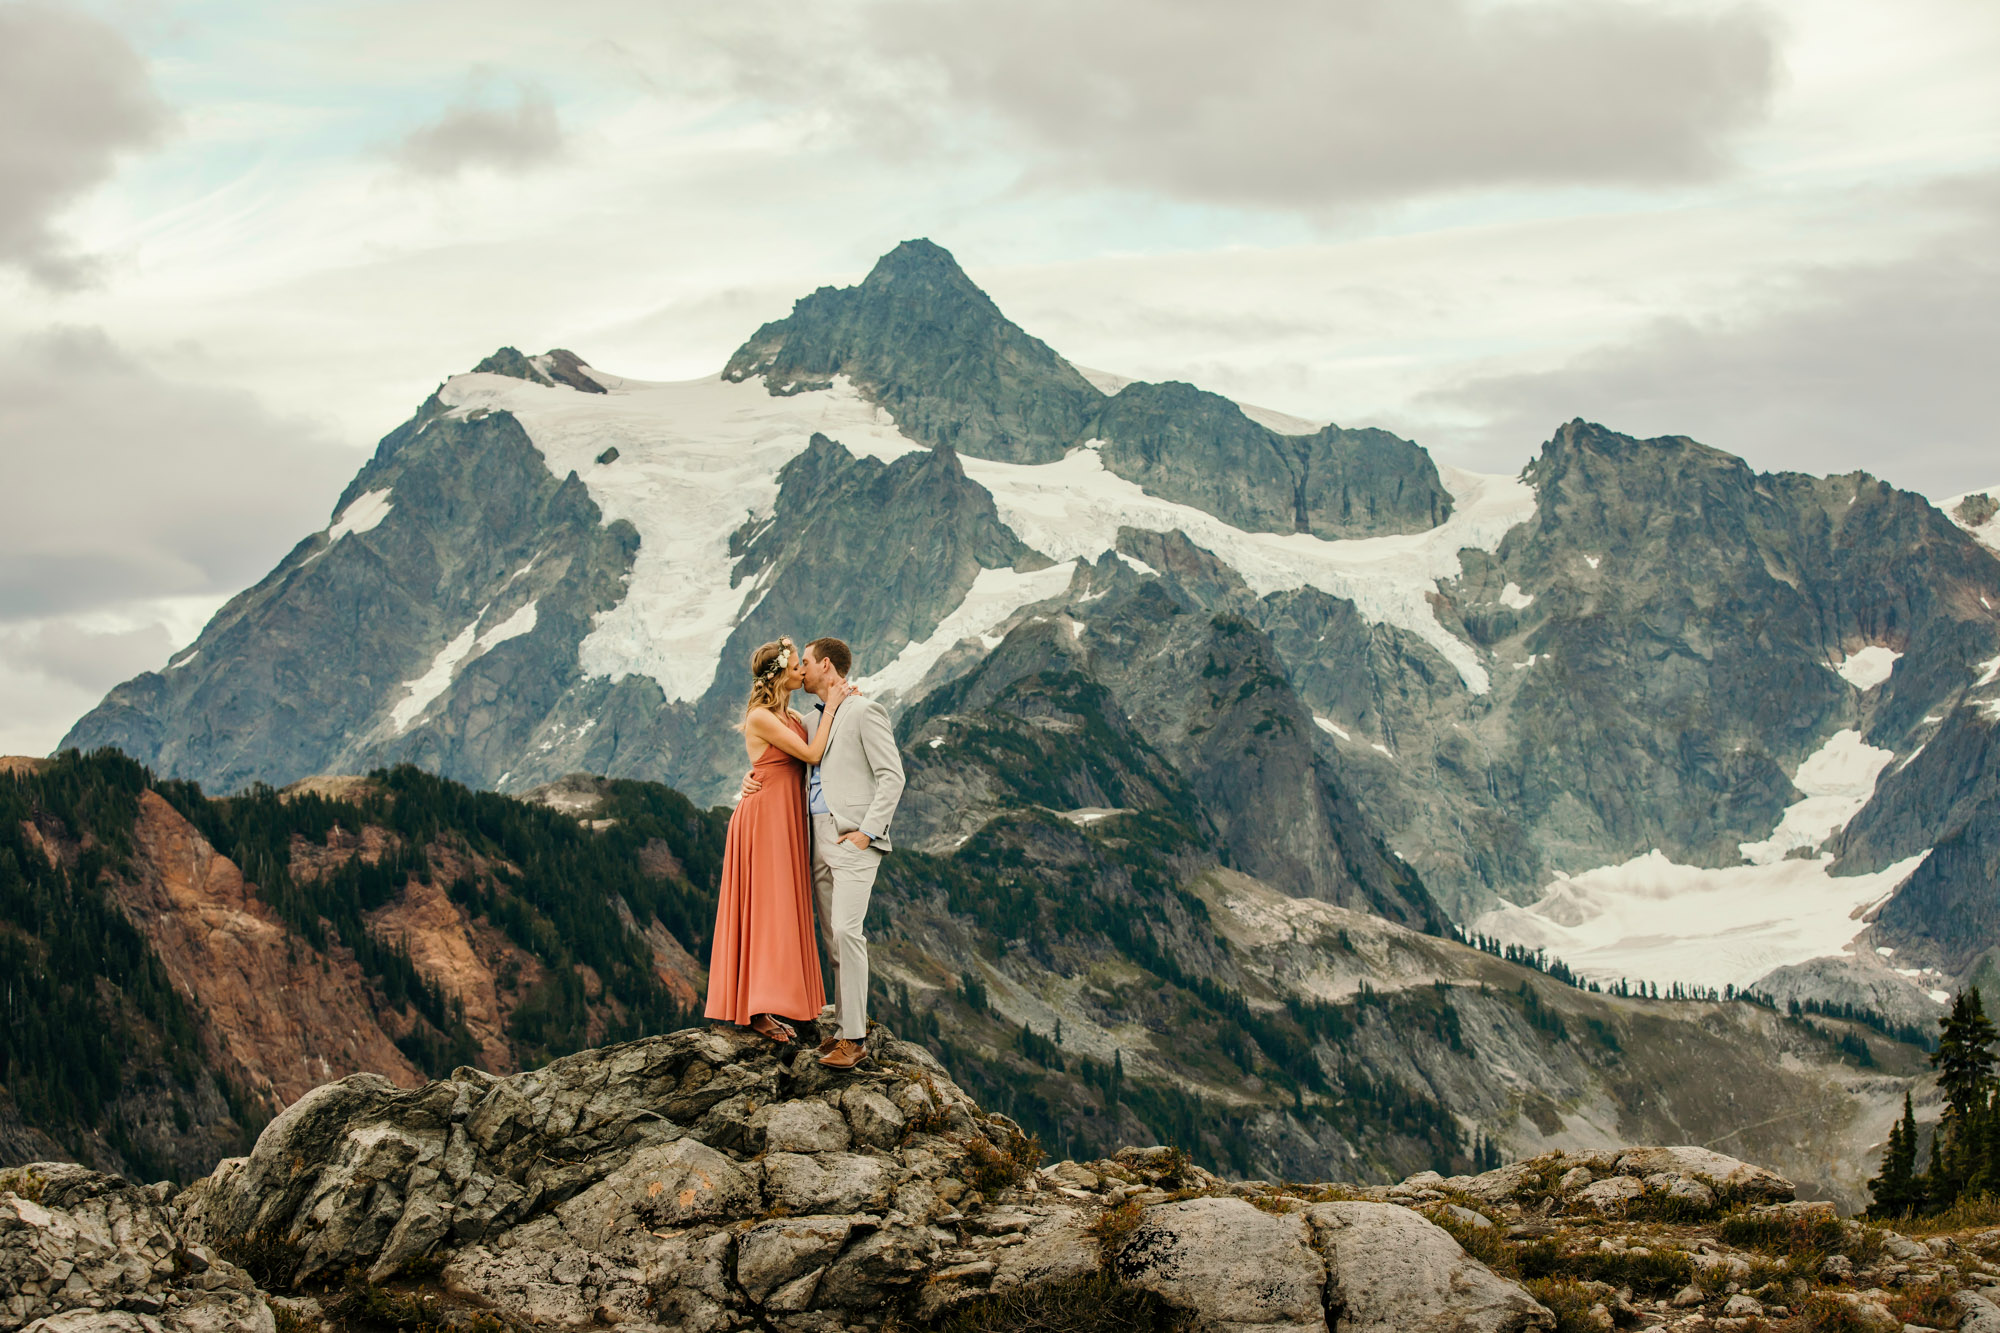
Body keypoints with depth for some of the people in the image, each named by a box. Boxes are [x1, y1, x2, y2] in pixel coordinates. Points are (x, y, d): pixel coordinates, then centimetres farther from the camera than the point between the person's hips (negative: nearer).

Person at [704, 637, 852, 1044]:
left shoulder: (792, 717, 14)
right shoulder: (760, 717, -14)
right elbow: (812, 754, -18)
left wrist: (837, 705, 1)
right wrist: (830, 709, -10)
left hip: (785, 823, 9)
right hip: (764, 820, -9)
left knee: (780, 913, 9)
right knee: (765, 909, -6)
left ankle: (765, 1008, 13)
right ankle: (758, 1012, -2)